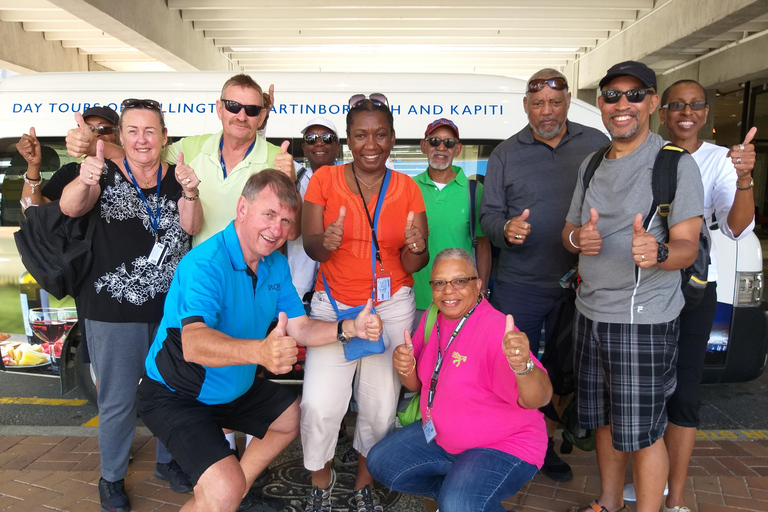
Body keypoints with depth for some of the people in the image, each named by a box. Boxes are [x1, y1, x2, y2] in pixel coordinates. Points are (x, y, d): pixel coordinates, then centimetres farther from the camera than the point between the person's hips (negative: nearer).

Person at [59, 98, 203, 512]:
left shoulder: (175, 178, 2)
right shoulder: (106, 176, -4)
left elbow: (191, 227, -12)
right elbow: (70, 207, -22)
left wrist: (190, 194, -32)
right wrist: (84, 182, -44)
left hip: (171, 310, 3)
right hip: (114, 312, -2)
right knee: (117, 400, 8)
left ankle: (167, 460, 40)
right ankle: (112, 478, 30)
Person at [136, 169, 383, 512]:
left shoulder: (276, 265, -2)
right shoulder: (206, 264, -29)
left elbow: (299, 328, 0)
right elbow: (193, 345, -43)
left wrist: (349, 328, -17)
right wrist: (260, 351, -62)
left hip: (235, 387, 9)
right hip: (177, 396, -8)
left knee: (293, 418, 22)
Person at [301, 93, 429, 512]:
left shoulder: (407, 189, 2)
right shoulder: (324, 180, 0)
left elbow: (414, 265, 0)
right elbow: (310, 246, -7)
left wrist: (417, 247, -23)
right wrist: (325, 242, -30)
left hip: (391, 305, 1)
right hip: (333, 304, -1)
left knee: (380, 407, 3)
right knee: (319, 405, -11)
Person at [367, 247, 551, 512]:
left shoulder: (496, 329, -25)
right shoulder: (433, 319, -2)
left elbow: (538, 399, -35)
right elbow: (417, 383, 7)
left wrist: (522, 365, -57)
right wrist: (405, 368, -16)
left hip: (504, 445, -7)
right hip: (440, 435, 8)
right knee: (380, 462, 4)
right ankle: (453, 490, 15)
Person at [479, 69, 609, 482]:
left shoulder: (597, 145, 4)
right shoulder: (505, 154, 4)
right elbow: (488, 214, 2)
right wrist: (505, 228, -19)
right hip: (519, 285, -1)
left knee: (562, 370, 14)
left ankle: (546, 442, 33)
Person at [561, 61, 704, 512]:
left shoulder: (676, 163, -7)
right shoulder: (592, 165, 12)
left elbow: (688, 247, -13)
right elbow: (569, 229, 16)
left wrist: (657, 252, -36)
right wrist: (578, 238, -8)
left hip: (644, 319, -6)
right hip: (590, 312, 6)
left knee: (642, 432, 2)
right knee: (604, 419, 18)